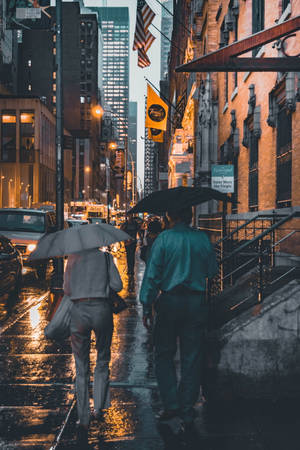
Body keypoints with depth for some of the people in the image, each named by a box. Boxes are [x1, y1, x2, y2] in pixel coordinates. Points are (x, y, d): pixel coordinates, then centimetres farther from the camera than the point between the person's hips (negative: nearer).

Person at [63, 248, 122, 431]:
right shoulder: (105, 256, 6)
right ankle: (99, 407, 16)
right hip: (102, 310, 0)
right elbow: (118, 286, -2)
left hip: (79, 311, 1)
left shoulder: (73, 258, 8)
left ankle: (84, 419, 9)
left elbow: (67, 290, 4)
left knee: (82, 368, 9)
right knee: (102, 361, 20)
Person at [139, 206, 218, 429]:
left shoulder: (163, 239, -7)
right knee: (192, 357, 8)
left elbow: (152, 274, -9)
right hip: (196, 302, 2)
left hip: (169, 301, -2)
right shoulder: (203, 239, 1)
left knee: (164, 354, 12)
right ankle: (187, 410, 13)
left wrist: (147, 307, -5)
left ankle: (171, 404, 6)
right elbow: (212, 271, 9)